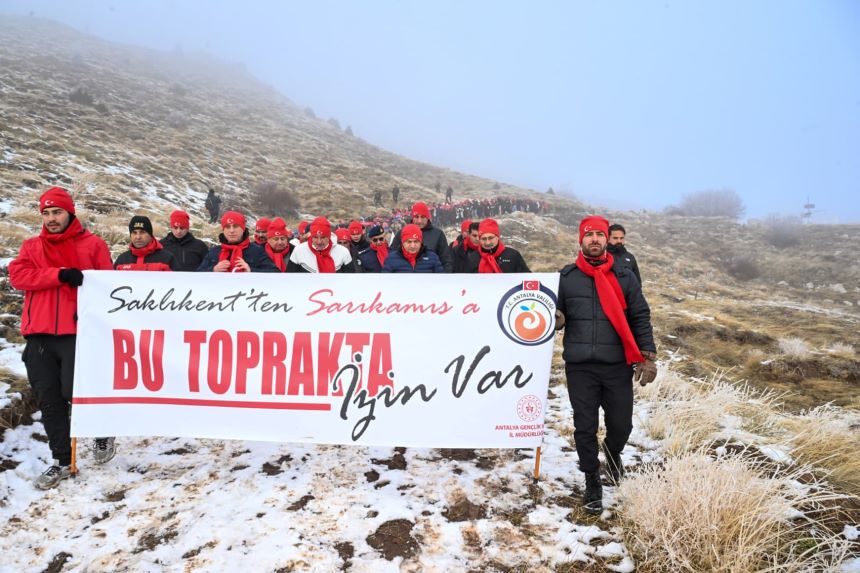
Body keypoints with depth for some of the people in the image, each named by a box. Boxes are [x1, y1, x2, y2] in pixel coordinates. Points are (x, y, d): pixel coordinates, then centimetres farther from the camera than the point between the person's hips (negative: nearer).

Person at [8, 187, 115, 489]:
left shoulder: (93, 245, 5)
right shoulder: (31, 247, 15)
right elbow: (17, 275, -2)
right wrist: (59, 274, -15)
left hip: (77, 332, -4)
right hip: (39, 335, 4)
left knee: (76, 393, -11)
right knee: (49, 399, 6)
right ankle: (61, 460, 19)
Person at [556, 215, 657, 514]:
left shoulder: (624, 276, 5)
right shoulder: (566, 277, 5)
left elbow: (641, 318, 6)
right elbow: (556, 316, 10)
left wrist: (647, 357, -2)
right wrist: (555, 318, -14)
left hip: (617, 366, 0)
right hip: (579, 366, 0)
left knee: (621, 425, 5)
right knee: (585, 427, 4)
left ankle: (613, 452, 39)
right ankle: (592, 482, 23)